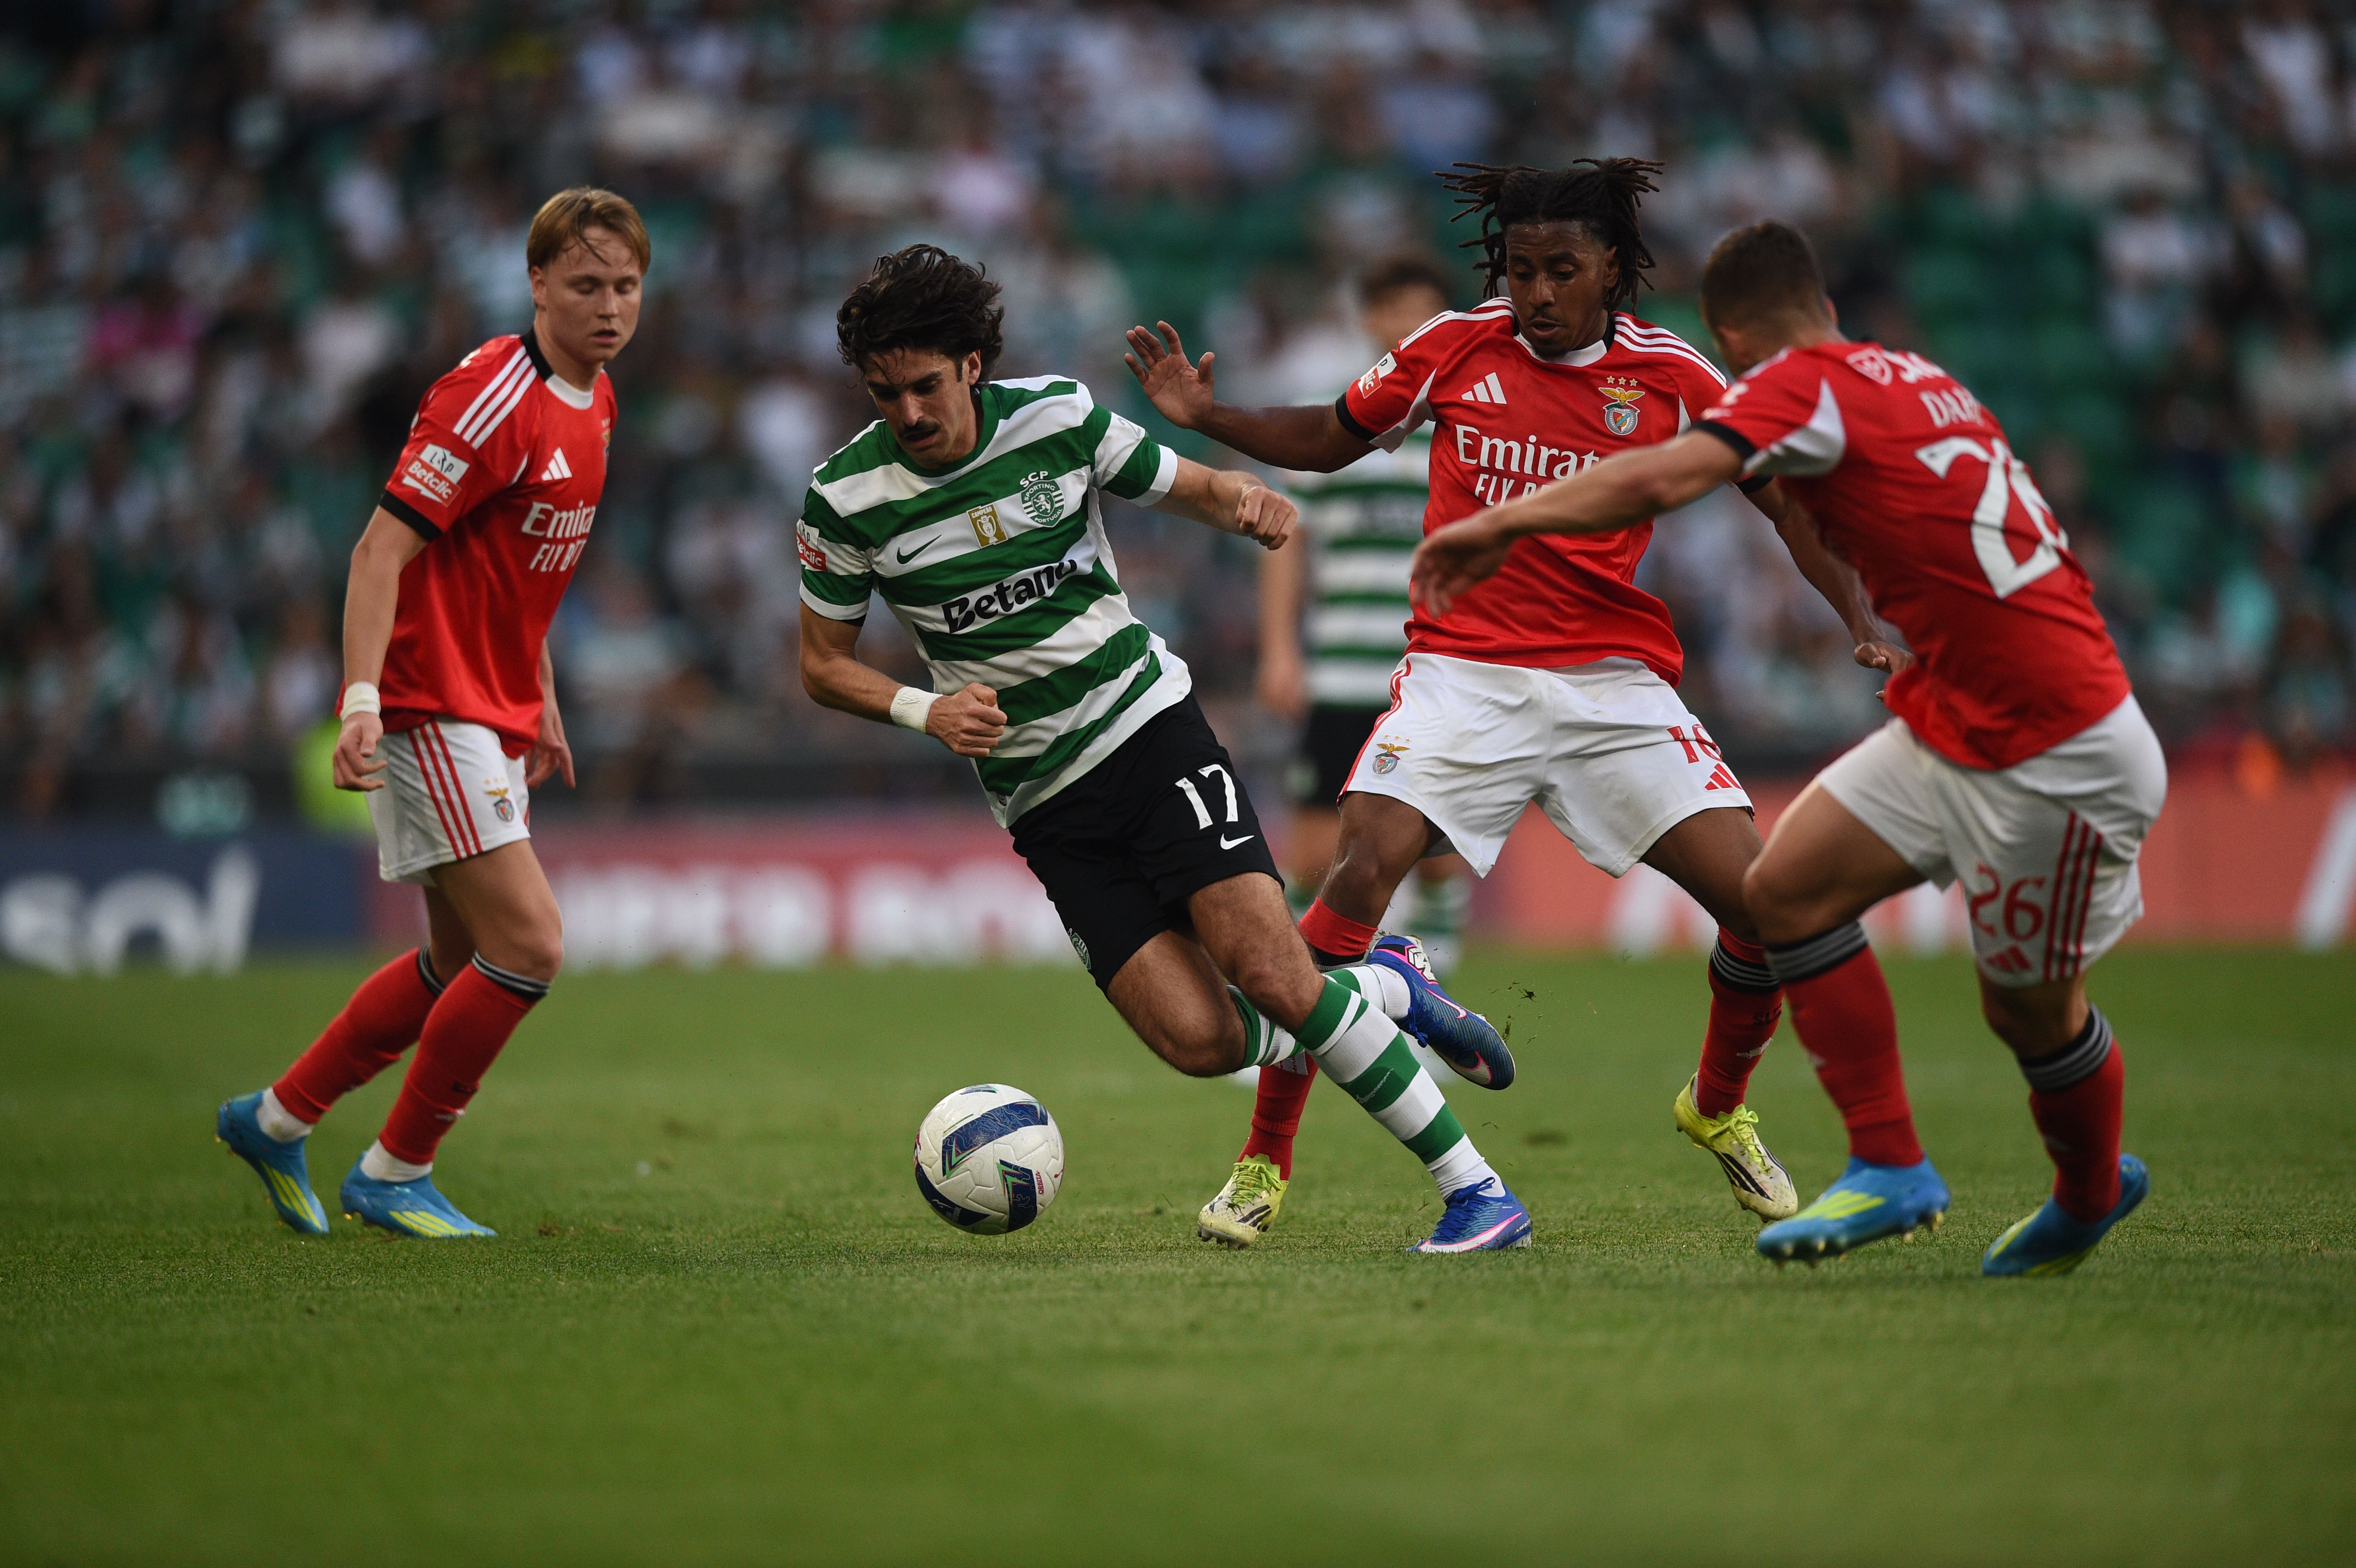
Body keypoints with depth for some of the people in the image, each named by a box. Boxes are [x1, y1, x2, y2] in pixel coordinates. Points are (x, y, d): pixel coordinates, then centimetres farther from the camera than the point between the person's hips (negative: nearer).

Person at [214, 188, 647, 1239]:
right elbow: (382, 549, -21)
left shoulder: (592, 402, 11)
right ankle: (396, 1174, 0)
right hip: (430, 709, -10)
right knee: (529, 947, -15)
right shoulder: (495, 398, -18)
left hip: (493, 717, 10)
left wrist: (541, 705, 22)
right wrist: (362, 701, -31)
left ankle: (277, 1119, 29)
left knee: (463, 967, 15)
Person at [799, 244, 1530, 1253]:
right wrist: (921, 710, -15)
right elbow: (823, 663, 4)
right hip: (1044, 804, 1)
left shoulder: (1057, 416, -6)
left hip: (1148, 725, -1)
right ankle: (1383, 996, 17)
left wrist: (1249, 504, -14)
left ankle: (1475, 1190, -10)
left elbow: (1190, 487, 10)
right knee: (1200, 1040, -13)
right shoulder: (845, 498, -7)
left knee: (1266, 971, -19)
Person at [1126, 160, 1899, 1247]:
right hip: (1463, 672, -1)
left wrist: (1862, 619, -8)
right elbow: (1328, 441, 15)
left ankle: (1718, 1109, 22)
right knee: (1360, 876, -22)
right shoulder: (1455, 349, 2)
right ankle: (1264, 1162, -11)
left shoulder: (1671, 377, 1)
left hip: (1616, 685, 1)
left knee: (1763, 902, -9)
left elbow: (1787, 500, 6)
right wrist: (1204, 415, 1)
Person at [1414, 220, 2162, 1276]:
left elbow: (1661, 479, -29)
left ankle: (2093, 1194, 32)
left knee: (2029, 1009, 7)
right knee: (1784, 892, 1)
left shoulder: (1805, 386, -15)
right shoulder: (1915, 381, 10)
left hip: (2059, 756, -9)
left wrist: (1500, 523, -24)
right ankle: (1891, 1170, 7)